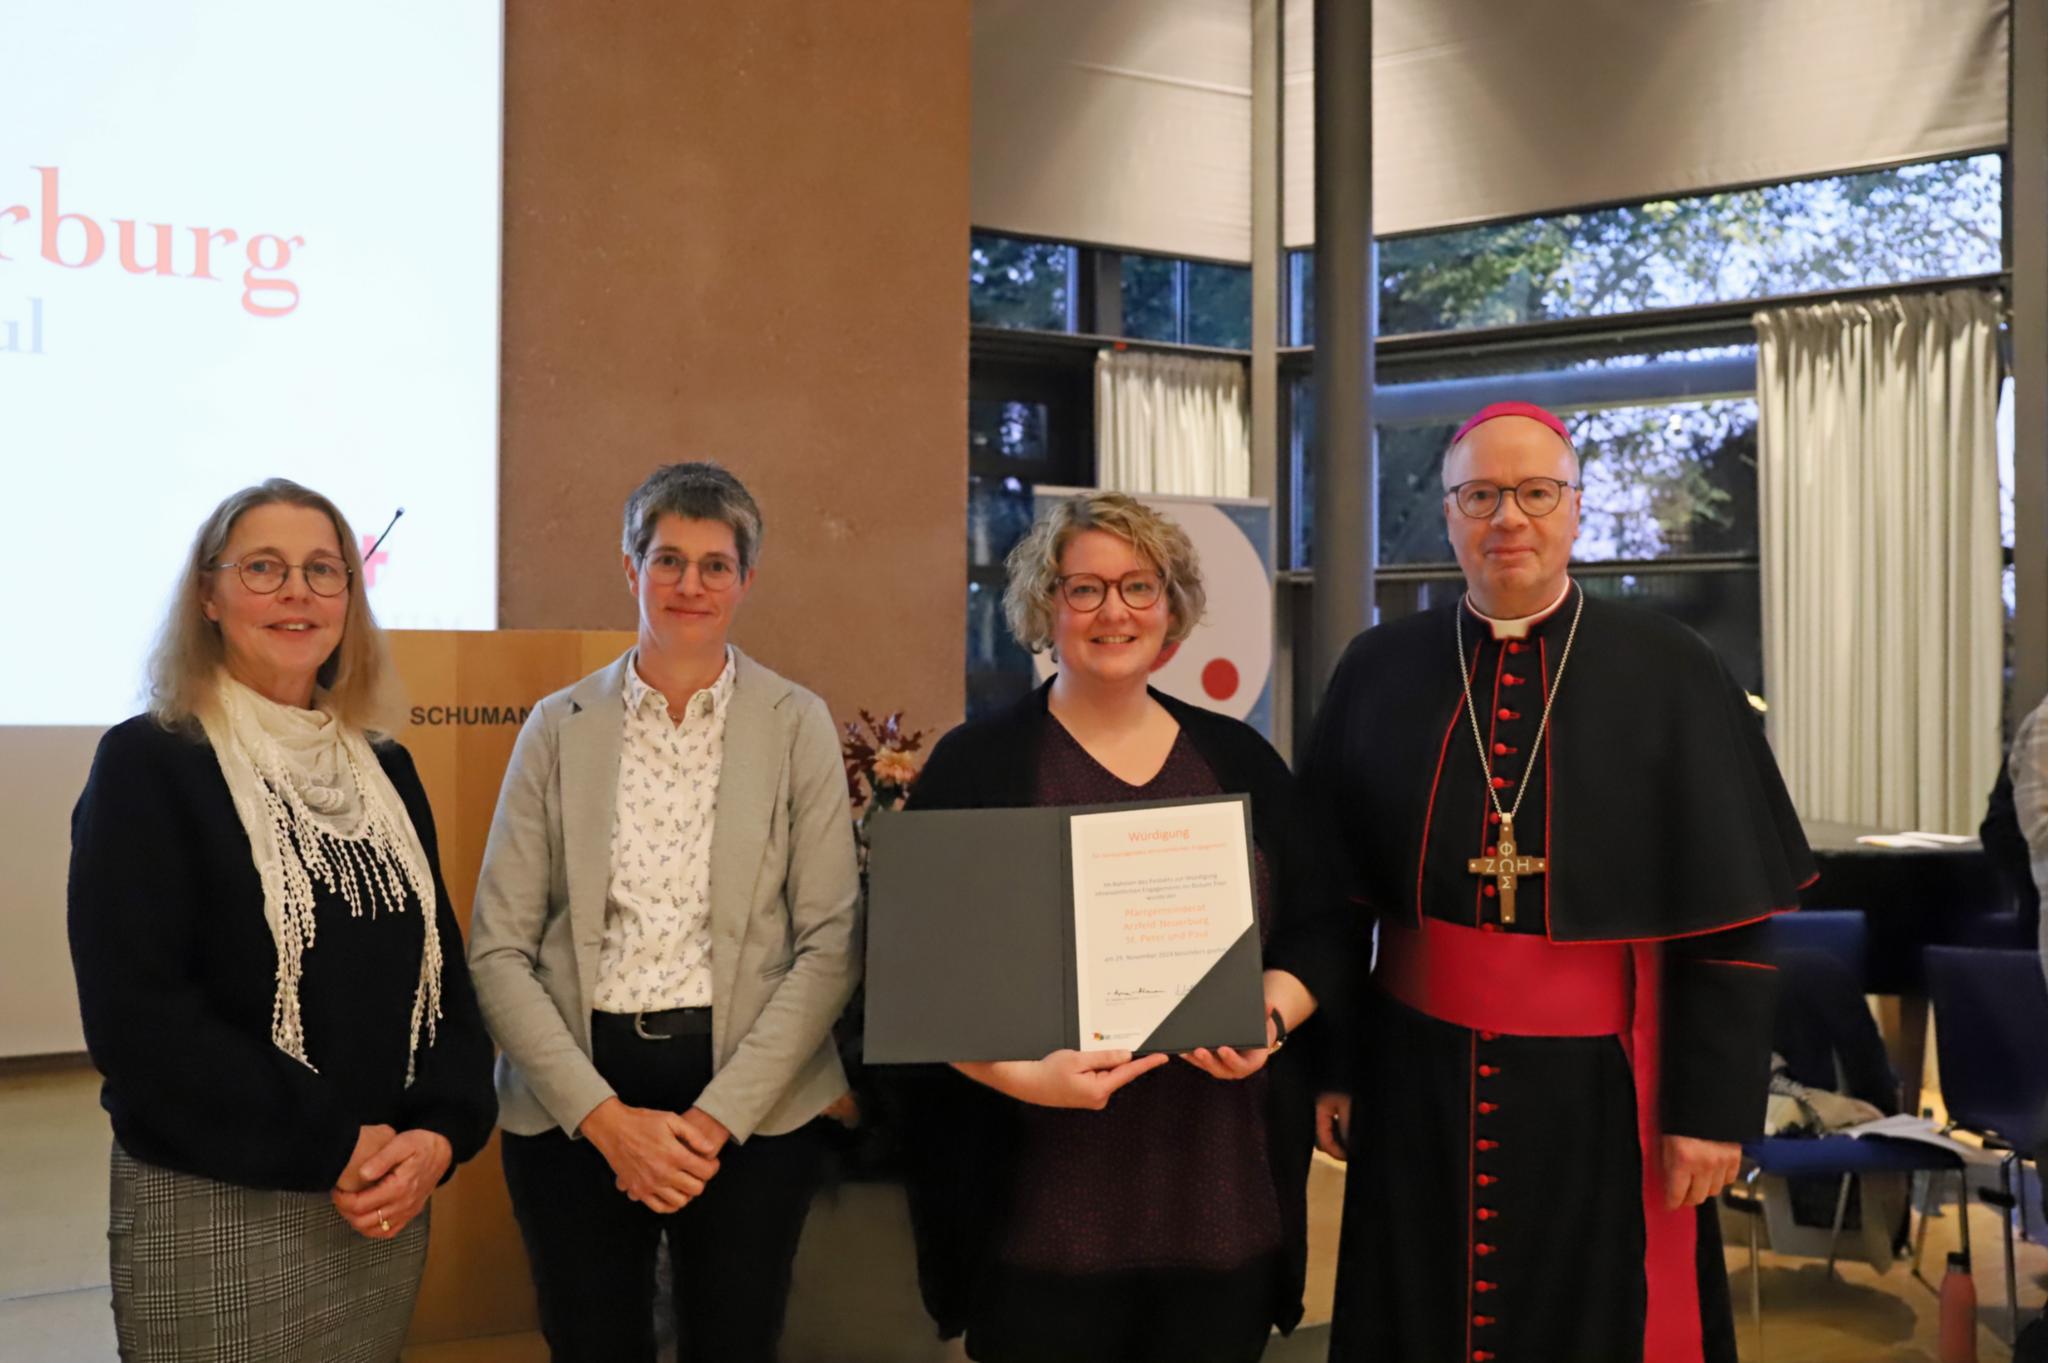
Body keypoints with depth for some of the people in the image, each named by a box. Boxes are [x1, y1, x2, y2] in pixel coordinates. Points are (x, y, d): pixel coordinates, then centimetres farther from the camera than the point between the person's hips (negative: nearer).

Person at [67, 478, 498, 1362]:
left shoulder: (385, 771, 8)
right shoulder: (147, 765, -8)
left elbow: (442, 965, 7)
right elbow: (138, 1016, -15)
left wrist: (440, 1132, -9)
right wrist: (331, 1148, -16)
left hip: (386, 1195, 5)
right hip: (214, 1212, -5)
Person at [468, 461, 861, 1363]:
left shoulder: (797, 725, 0)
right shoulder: (559, 727, 2)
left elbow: (830, 943, -4)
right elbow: (498, 950, -1)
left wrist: (720, 1115, -12)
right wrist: (604, 1115, -11)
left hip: (754, 1104, 0)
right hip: (574, 1107, 1)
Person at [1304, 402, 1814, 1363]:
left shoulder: (1669, 675, -6)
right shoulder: (1378, 673, 0)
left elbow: (1732, 915, -6)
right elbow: (1330, 897, 4)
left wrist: (1716, 1105, -8)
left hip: (1599, 1088, -2)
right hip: (1417, 1082, 2)